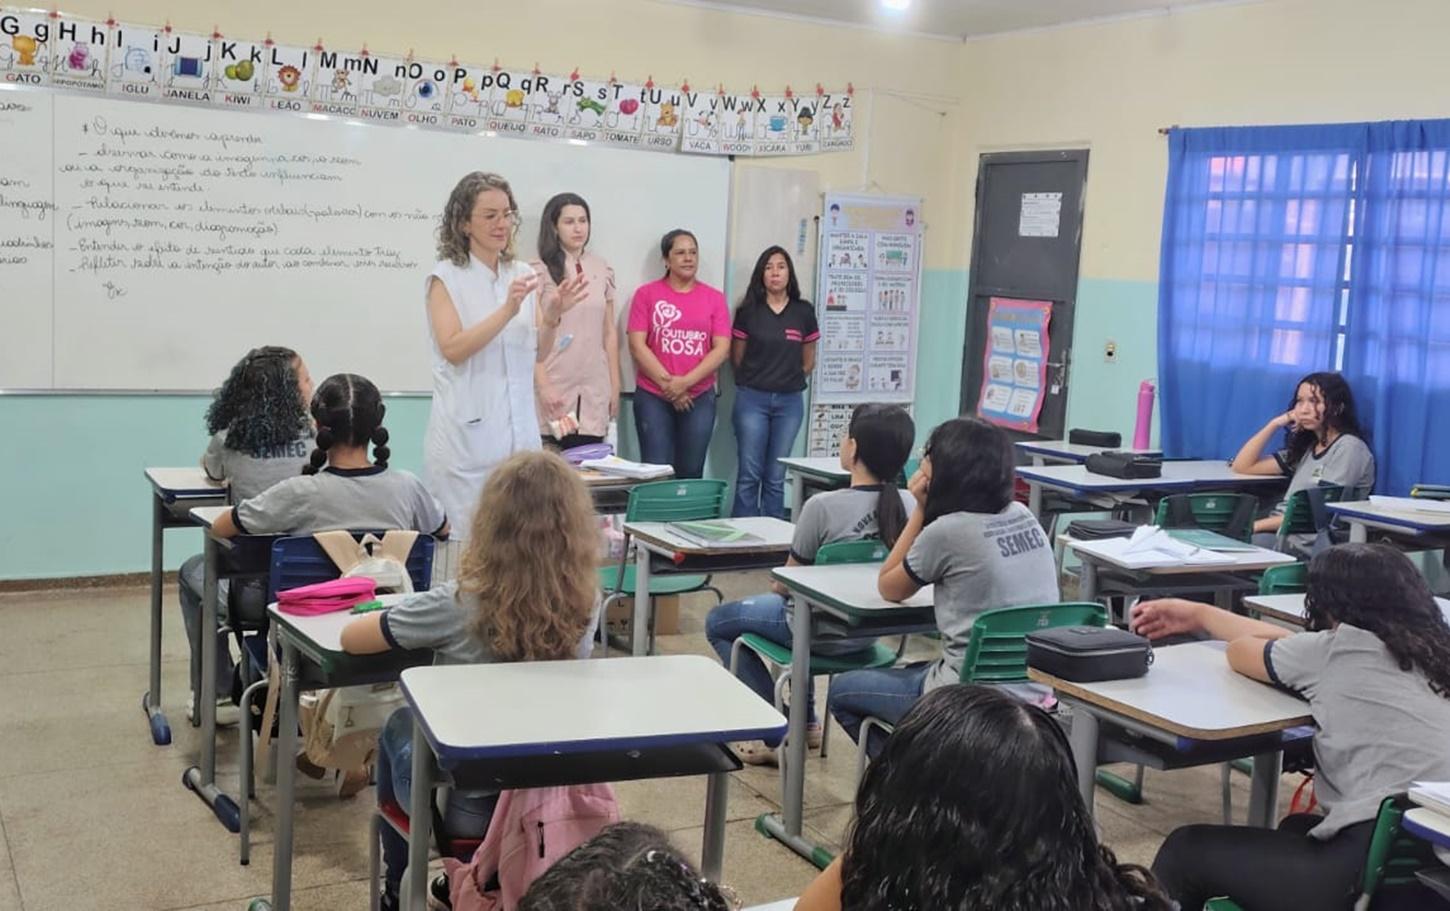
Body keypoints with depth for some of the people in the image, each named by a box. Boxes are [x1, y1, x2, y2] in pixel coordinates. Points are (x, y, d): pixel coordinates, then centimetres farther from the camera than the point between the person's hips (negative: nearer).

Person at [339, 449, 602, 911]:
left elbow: (350, 639, -11)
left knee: (399, 727, 30)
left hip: (462, 804, -3)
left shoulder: (456, 605, -25)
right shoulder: (586, 604, -14)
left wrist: (426, 617, 5)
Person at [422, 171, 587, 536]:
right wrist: (507, 311, -22)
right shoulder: (447, 276, -4)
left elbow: (538, 353, 9)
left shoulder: (524, 274, 8)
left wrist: (552, 315, -10)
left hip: (519, 430, 4)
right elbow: (452, 349, -14)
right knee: (467, 534, 0)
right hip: (466, 431, -4)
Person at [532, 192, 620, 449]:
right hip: (556, 387, -3)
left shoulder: (602, 270, 11)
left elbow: (610, 332, 14)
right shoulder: (541, 271, -2)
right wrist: (543, 386, -12)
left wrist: (615, 384, 11)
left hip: (595, 389, 4)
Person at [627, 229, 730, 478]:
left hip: (700, 398, 2)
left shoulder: (714, 298, 7)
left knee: (691, 473, 4)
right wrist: (668, 384, -10)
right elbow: (637, 345, -4)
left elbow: (722, 349, 0)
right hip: (653, 397, -2)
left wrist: (685, 382, -11)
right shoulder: (646, 294, 2)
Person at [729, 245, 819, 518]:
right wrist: (755, 380, 9)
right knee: (749, 474, -1)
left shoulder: (804, 312, 4)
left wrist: (787, 380, 11)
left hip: (789, 401, 1)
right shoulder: (748, 311, 0)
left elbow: (808, 362, 12)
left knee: (776, 477, 6)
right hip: (752, 398, -1)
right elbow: (737, 357, 8)